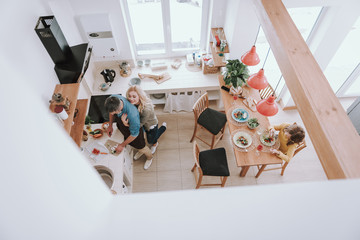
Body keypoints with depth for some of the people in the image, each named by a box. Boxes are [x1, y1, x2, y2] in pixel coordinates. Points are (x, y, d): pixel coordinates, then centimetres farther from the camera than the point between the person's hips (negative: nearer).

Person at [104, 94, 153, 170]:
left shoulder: (132, 115, -49)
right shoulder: (112, 99, -32)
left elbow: (134, 134, -30)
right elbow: (111, 112, -4)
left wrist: (122, 145, -17)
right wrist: (110, 126, -5)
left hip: (134, 129, -5)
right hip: (122, 126, 5)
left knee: (140, 147, 21)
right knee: (131, 143, 32)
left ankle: (149, 158, 55)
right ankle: (139, 151, 66)